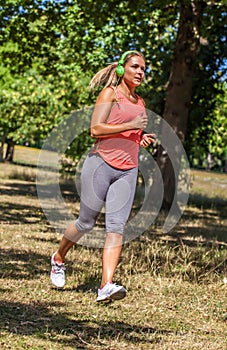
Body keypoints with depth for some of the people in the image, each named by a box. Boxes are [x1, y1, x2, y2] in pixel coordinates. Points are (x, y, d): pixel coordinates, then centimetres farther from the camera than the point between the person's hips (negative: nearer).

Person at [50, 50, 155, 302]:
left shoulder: (139, 102, 19)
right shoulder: (110, 93, -1)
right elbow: (96, 129, -12)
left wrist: (142, 139, 10)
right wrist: (130, 126, -17)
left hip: (127, 171, 5)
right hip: (101, 164, -5)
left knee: (116, 227, -10)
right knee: (86, 223, 5)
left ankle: (106, 286, -17)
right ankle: (58, 259, 33)